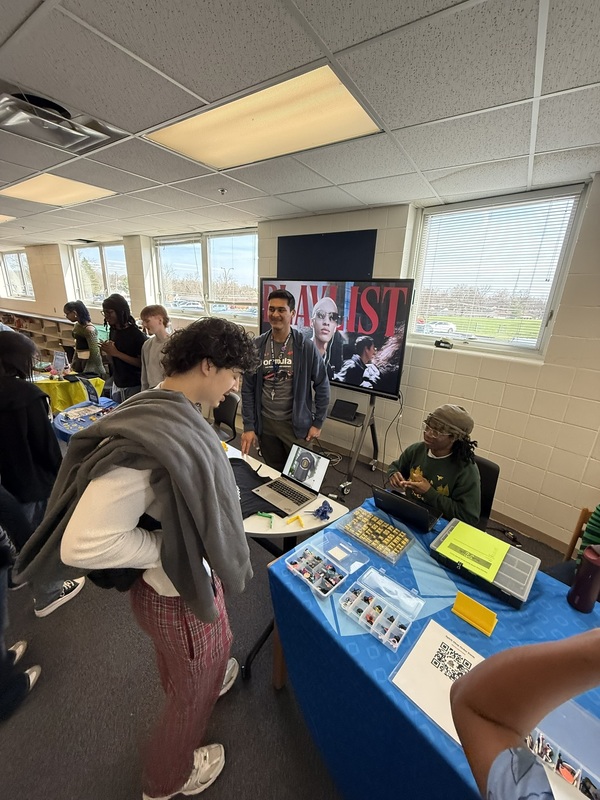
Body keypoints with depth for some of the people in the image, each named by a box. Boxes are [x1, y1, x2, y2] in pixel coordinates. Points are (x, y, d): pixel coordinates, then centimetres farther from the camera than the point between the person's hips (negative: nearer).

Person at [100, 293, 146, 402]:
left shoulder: (136, 334, -15)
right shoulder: (113, 331, 6)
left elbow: (141, 363, -17)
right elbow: (113, 362, 14)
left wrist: (116, 353, -20)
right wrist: (107, 351, -7)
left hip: (134, 387, -7)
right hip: (117, 385, 7)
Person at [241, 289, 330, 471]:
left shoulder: (306, 347, -10)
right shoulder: (257, 346, -4)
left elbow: (322, 386, -4)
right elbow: (248, 389, -1)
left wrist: (318, 423, -3)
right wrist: (248, 426, -4)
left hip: (295, 423, -2)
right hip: (265, 423, 2)